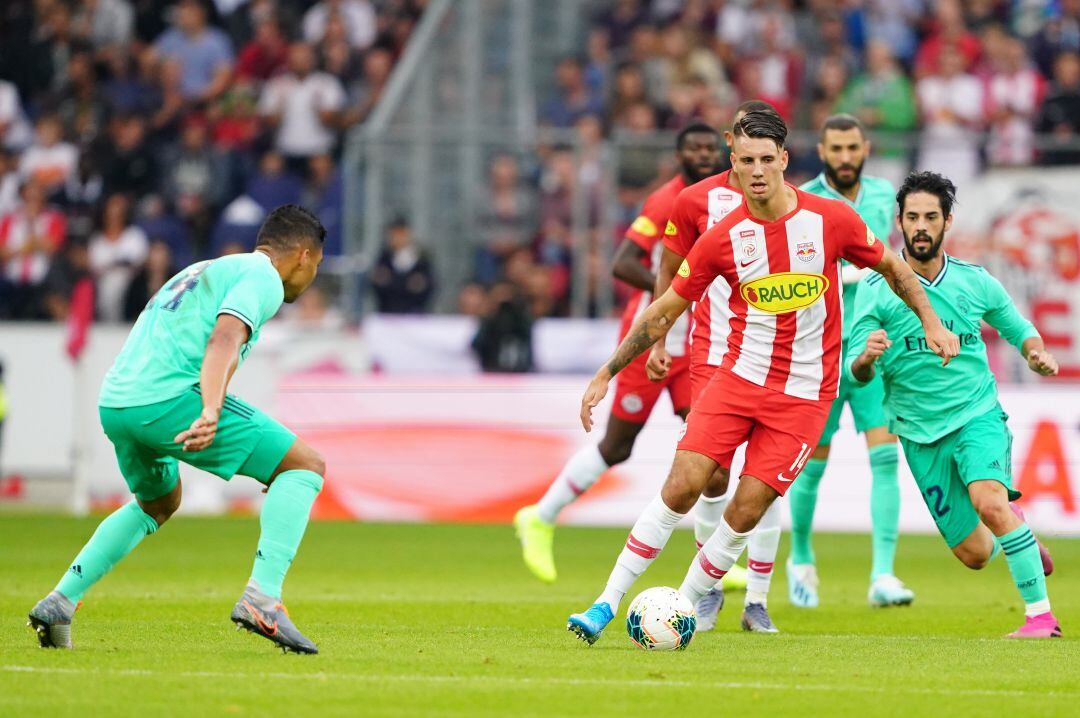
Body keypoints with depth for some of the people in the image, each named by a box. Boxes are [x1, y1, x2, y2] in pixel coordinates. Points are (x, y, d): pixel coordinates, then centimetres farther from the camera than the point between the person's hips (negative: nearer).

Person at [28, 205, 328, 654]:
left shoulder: (207, 271, 32)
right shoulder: (262, 277, 3)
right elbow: (224, 339, -15)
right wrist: (211, 412, -29)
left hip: (114, 402, 9)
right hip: (168, 398, -9)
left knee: (158, 504, 36)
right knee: (305, 467, -4)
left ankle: (59, 603, 27)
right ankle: (261, 597, -18)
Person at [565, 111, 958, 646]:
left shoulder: (832, 220, -7)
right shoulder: (722, 239, -4)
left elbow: (892, 268, 12)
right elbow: (664, 312, 4)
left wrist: (931, 323, 5)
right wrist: (606, 374, 2)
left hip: (804, 395, -1)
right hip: (739, 376, 1)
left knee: (746, 510, -9)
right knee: (682, 485, -12)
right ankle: (607, 605, -6)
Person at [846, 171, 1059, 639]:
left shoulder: (975, 282, 0)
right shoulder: (876, 291, -5)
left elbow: (1017, 327, 16)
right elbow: (854, 371, -9)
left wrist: (1036, 354, -6)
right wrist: (866, 358, -33)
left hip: (978, 415, -1)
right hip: (921, 433, 1)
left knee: (990, 502, -30)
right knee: (974, 554, 2)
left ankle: (1041, 614, -22)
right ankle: (1013, 532, 39)